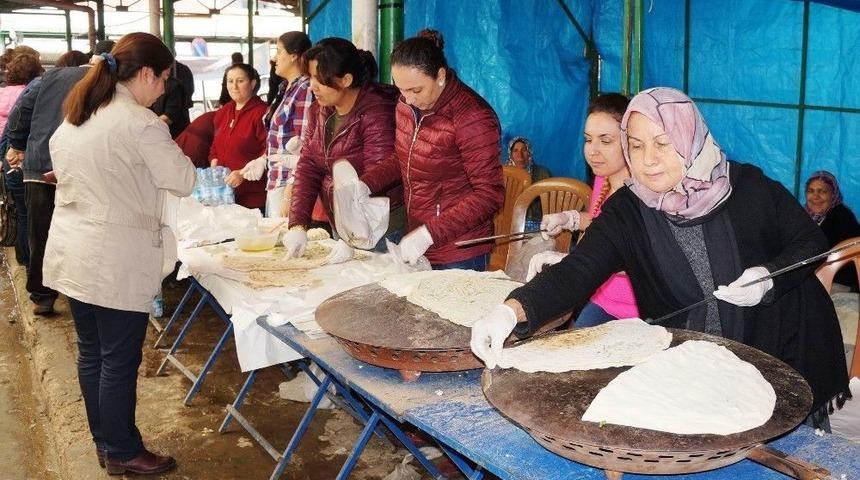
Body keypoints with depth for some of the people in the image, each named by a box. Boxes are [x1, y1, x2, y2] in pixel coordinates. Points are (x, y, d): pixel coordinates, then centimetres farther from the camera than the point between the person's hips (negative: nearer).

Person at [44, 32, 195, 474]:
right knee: (119, 362, 4)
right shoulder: (140, 122, -16)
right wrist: (162, 141, 6)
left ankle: (103, 440, 30)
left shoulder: (73, 117, 10)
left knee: (90, 353, 17)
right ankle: (122, 453, 17)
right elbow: (183, 181, -11)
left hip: (70, 252, 9)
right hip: (115, 262, -8)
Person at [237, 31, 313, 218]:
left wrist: (289, 192, -19)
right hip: (274, 181, 9)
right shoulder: (285, 89, 14)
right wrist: (263, 160, 11)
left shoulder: (304, 91, -13)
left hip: (289, 183, -9)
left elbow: (303, 147, -17)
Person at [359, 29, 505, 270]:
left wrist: (429, 233, -27)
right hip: (418, 246, 7)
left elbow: (489, 195, -21)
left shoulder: (472, 118, -22)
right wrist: (364, 184, -1)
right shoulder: (408, 103, 2)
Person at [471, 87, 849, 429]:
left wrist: (770, 276, -22)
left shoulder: (748, 187, -14)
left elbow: (811, 241, -1)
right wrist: (513, 310, -45)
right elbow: (576, 271, -26)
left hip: (782, 353, 0)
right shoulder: (625, 211, -12)